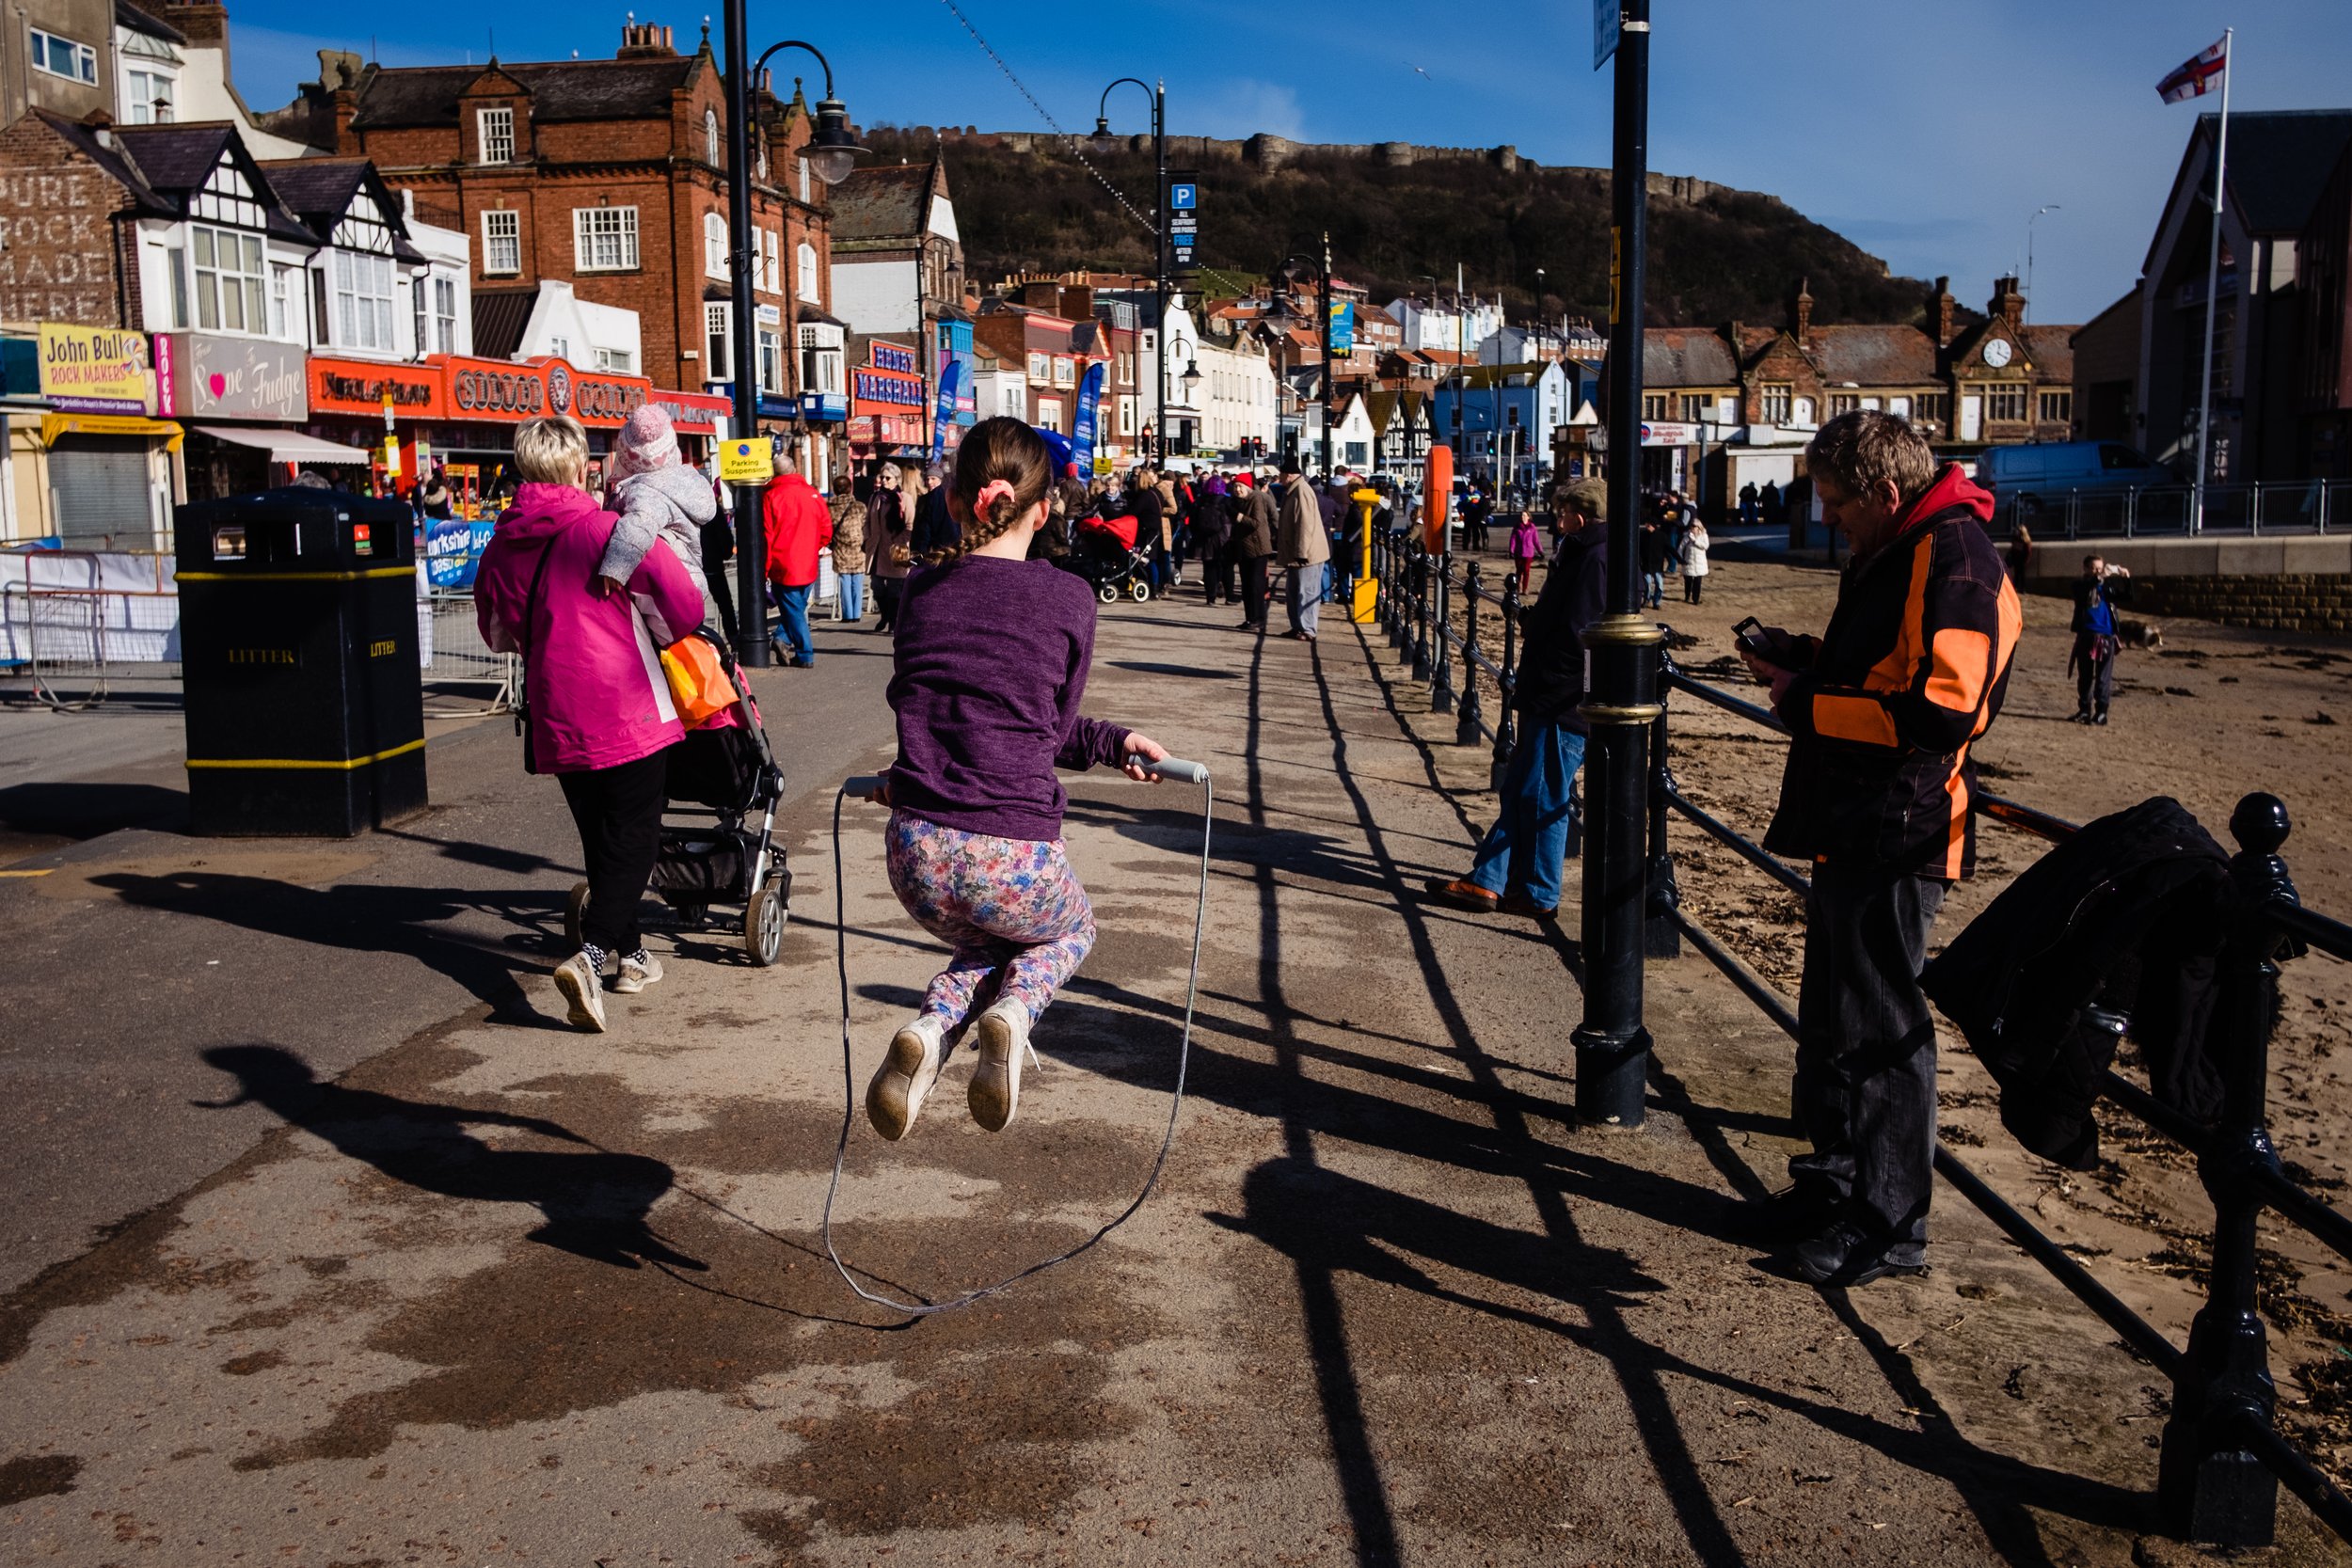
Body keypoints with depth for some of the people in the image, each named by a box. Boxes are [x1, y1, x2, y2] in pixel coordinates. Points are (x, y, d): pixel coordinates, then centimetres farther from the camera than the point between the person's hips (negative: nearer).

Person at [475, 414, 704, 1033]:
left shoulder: (503, 545, 4)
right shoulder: (610, 530, -11)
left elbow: (497, 635, 18)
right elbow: (685, 604, -11)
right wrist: (658, 629, 9)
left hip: (555, 721, 5)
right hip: (631, 715, -5)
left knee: (600, 838, 18)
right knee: (632, 838, 0)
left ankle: (631, 952, 31)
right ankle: (590, 955, -17)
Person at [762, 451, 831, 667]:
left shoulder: (770, 497, -9)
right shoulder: (812, 494, 0)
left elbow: (766, 537, -8)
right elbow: (826, 531, 4)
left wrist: (764, 569, 0)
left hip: (783, 567, -3)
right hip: (808, 567, 3)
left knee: (793, 610, 5)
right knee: (798, 608, 18)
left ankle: (805, 655, 2)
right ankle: (785, 638, 2)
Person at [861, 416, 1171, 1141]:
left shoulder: (921, 588, 8)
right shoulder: (1068, 598, -3)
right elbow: (1052, 728, 2)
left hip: (918, 856, 3)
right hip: (1015, 860, -3)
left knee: (986, 943, 36)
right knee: (1071, 927, 34)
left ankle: (931, 1027, 4)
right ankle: (1011, 1012, 2)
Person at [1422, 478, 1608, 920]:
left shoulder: (1596, 559, -17)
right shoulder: (1583, 554, 16)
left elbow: (1575, 634, -24)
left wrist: (1530, 620, -11)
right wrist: (1534, 618, 6)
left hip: (1565, 705, -11)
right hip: (1550, 700, 11)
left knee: (1542, 798, -1)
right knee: (1517, 793, 12)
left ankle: (1538, 895, 10)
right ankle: (1486, 883, 17)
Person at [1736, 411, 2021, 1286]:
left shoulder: (1951, 557, -17)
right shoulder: (1891, 556, 16)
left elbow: (1940, 710, -26)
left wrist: (1810, 703, -17)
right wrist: (1806, 663, 9)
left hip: (1898, 835, -11)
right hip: (1852, 828, 11)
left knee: (1880, 1026, -2)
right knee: (1833, 1016, 19)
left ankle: (1889, 1224, 10)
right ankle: (1835, 1181, 33)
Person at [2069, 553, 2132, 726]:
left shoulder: (2108, 587, 7)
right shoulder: (2081, 585, 2)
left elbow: (2126, 595, -3)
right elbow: (2085, 587, -21)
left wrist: (2126, 579, -19)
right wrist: (2098, 577, -35)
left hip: (2106, 637, 0)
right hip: (2085, 635, 0)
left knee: (2104, 677, 0)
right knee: (2084, 676, 9)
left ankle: (2101, 711, 3)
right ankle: (2084, 709, 19)